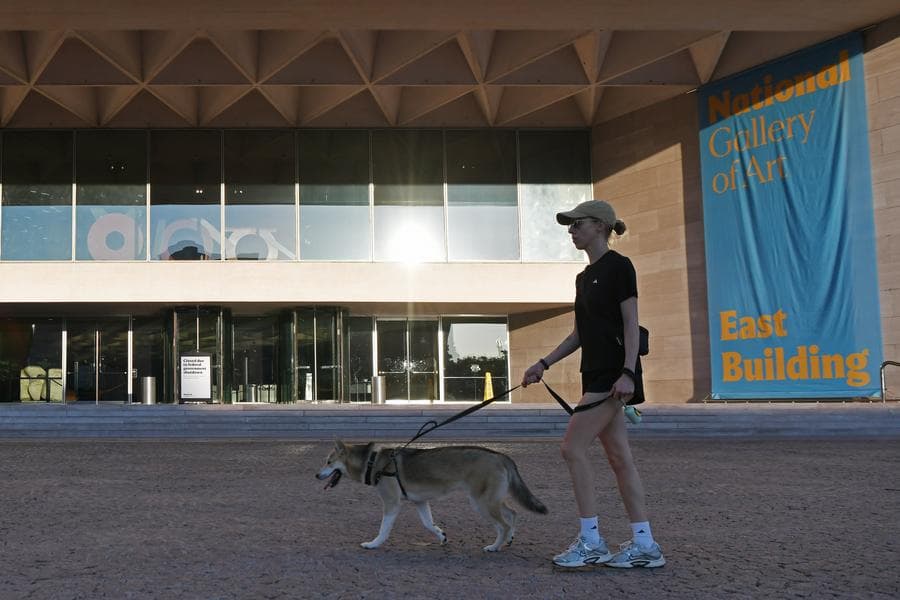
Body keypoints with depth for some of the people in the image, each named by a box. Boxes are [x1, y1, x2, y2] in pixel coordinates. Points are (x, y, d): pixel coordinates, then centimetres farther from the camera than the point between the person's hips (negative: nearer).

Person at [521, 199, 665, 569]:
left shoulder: (618, 266, -8)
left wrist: (627, 372, -22)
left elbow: (631, 324, -13)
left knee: (573, 448, -11)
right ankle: (644, 545, 9)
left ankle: (591, 541, -5)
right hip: (596, 374, 9)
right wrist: (543, 364, 15)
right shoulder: (584, 276, 17)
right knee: (618, 457, 7)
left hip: (614, 373, -9)